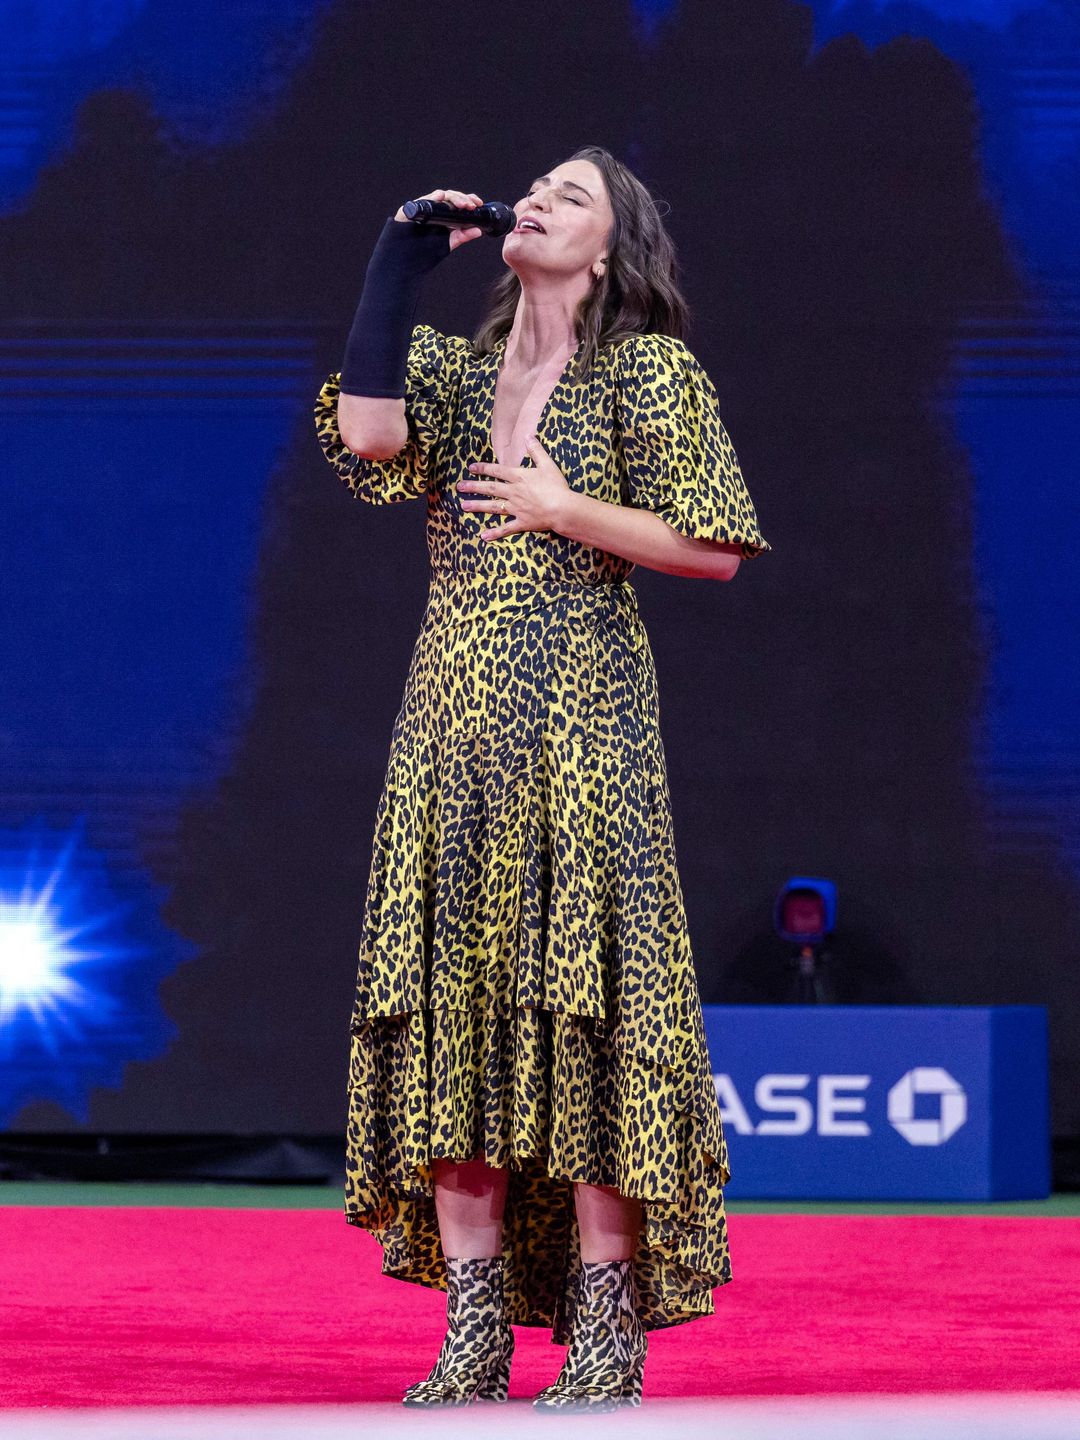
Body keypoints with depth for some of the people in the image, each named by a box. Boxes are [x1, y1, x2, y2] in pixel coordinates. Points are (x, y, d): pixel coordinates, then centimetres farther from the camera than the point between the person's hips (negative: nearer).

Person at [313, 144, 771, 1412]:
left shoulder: (646, 373, 3)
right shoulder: (452, 367, 15)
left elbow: (715, 549, -2)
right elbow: (365, 434, -6)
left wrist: (566, 512, -8)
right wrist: (398, 265, -1)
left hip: (576, 712, -4)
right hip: (454, 713, 5)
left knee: (579, 987, -9)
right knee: (452, 987, -1)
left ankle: (606, 1326, -6)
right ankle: (476, 1326, 2)